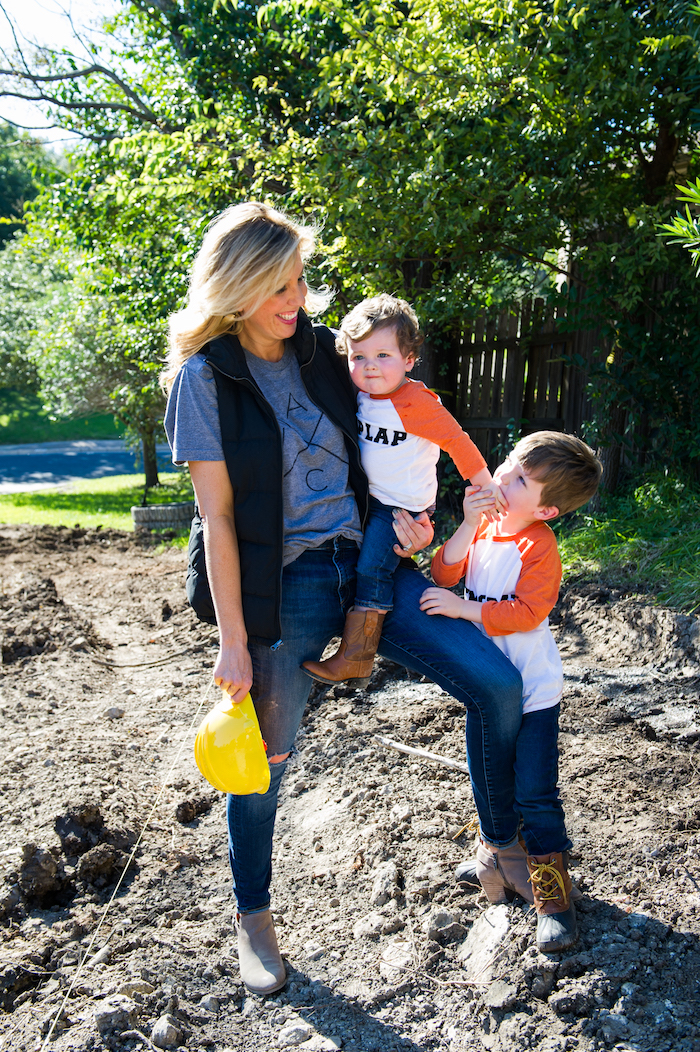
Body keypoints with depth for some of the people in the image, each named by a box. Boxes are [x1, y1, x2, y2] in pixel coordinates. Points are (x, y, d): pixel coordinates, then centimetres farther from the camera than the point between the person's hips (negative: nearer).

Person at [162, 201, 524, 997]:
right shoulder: (205, 376, -7)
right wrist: (233, 641, -11)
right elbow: (218, 518, -10)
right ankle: (253, 918, 32)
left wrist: (396, 517, 0)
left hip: (364, 562, 5)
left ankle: (502, 847, 20)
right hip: (282, 587, -4)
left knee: (498, 683, -3)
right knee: (265, 758, 6)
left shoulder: (320, 350, 7)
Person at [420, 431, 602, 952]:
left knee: (535, 795, -4)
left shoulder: (538, 546, -20)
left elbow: (524, 614, -27)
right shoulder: (484, 527, 1)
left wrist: (463, 608, -28)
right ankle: (498, 858, 43)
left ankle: (553, 895, 11)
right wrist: (469, 525, -22)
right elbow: (444, 574, -10)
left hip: (531, 691, -7)